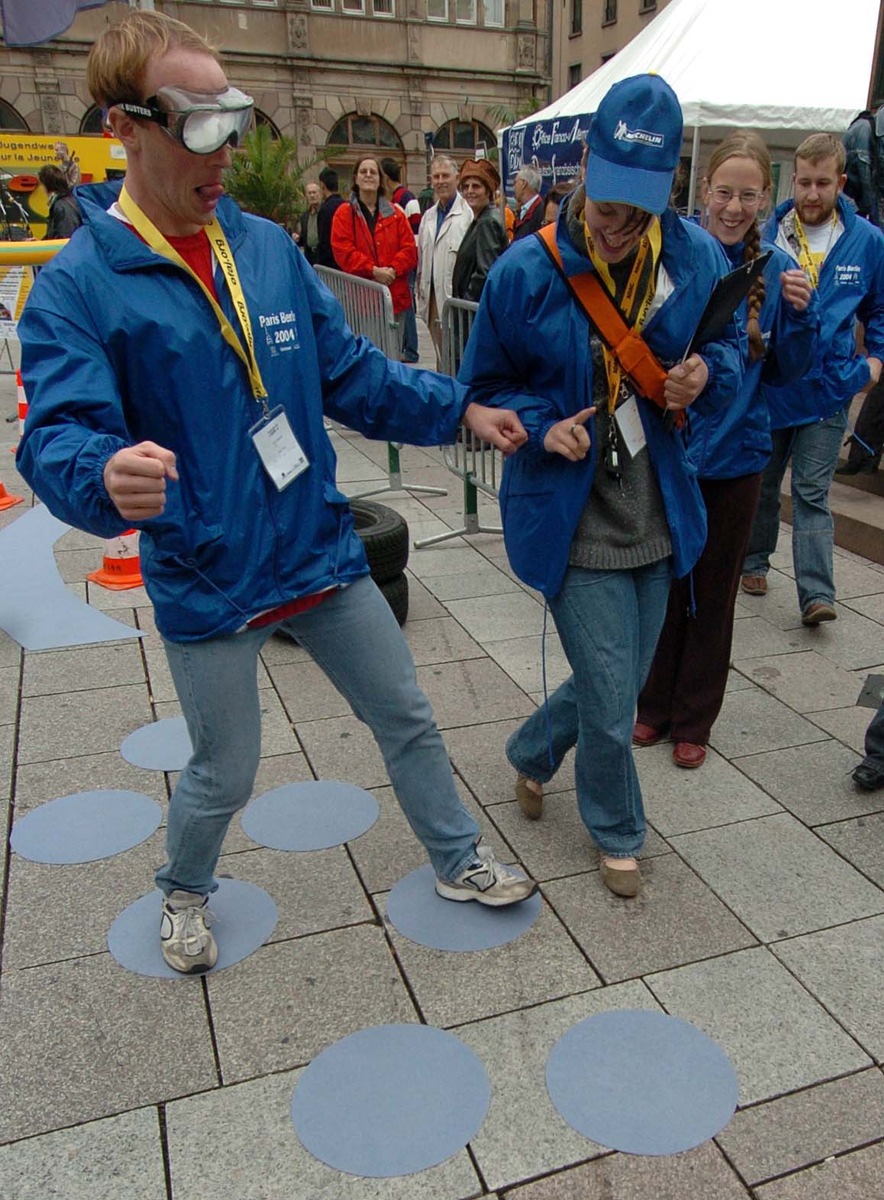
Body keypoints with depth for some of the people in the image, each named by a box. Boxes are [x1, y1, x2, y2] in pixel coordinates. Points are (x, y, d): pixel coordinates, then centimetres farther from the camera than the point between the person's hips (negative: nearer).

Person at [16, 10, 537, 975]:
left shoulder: (269, 247, 2)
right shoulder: (76, 286, -12)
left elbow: (351, 373, 7)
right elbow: (57, 434, -22)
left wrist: (459, 410, -2)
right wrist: (106, 476, -46)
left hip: (322, 554, 5)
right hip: (206, 584, -4)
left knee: (407, 718, 15)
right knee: (223, 775, 13)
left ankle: (457, 861, 40)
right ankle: (183, 893, 47)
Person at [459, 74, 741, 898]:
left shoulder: (696, 258, -3)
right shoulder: (527, 271, -12)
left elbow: (731, 347, 12)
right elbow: (485, 388, -1)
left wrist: (708, 372, -11)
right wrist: (540, 427, -20)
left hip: (659, 516, 5)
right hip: (572, 520, -4)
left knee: (615, 688, 18)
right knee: (611, 712, 1)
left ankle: (530, 754, 51)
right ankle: (617, 835, 34)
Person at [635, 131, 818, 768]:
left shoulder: (776, 267, -2)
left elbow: (787, 371, 4)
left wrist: (801, 314, -13)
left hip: (735, 452, 2)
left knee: (714, 593, 12)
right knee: (663, 583, 11)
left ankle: (693, 719, 29)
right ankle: (655, 704, 32)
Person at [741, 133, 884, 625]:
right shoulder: (763, 237, -5)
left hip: (828, 388, -1)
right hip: (767, 383, 1)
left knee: (812, 493, -4)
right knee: (761, 483, 15)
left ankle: (817, 594, -5)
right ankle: (755, 561, 35)